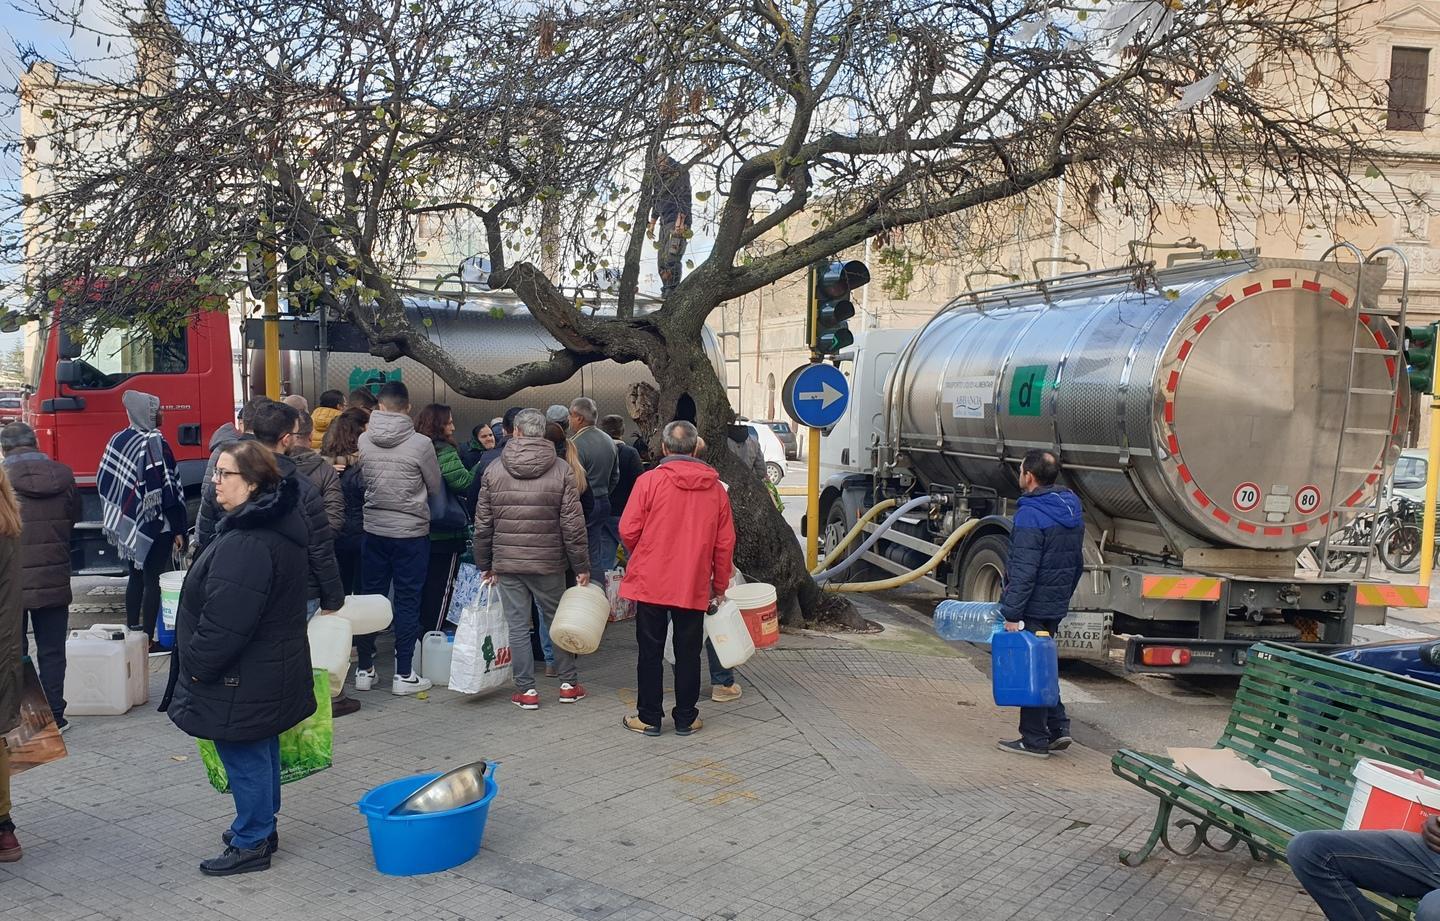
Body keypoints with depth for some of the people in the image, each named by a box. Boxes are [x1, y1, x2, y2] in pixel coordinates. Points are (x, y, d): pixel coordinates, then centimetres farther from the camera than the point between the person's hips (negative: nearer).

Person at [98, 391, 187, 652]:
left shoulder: (118, 440, 5)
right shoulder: (155, 444, -17)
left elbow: (104, 481, 11)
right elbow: (168, 489, -17)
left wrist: (120, 517, 20)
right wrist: (178, 530, -12)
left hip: (128, 523, 7)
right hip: (155, 526, -7)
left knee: (136, 576, 18)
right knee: (153, 581, -1)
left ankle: (132, 630, 25)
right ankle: (147, 640, 3)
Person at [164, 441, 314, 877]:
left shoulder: (247, 543, -28)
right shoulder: (279, 525, 7)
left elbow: (225, 620, -28)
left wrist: (198, 664, -13)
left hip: (244, 679, -11)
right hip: (273, 671, 11)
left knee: (245, 758, 3)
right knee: (261, 750, 22)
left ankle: (251, 843, 16)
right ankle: (261, 826, 37)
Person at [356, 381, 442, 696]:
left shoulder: (363, 441, -5)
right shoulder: (420, 443, -13)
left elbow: (358, 482, 8)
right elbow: (436, 488, 0)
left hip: (373, 530, 3)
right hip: (411, 531, -3)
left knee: (370, 597, 12)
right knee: (407, 602, 5)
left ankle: (365, 670, 20)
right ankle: (404, 675, 9)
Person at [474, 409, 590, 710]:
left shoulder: (493, 470, 0)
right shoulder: (562, 470, -4)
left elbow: (483, 525, 3)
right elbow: (572, 525, -6)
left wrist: (485, 564, 14)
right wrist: (581, 566, 1)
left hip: (507, 563, 0)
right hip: (549, 562, 0)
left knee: (518, 626, 6)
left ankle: (526, 689, 9)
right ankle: (569, 683, 21)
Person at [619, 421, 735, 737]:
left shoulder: (649, 480, -9)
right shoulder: (715, 487, 2)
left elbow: (628, 530, -10)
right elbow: (725, 542, 4)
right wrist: (720, 584, 15)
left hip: (651, 582, -2)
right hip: (694, 586, 2)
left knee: (651, 653, 9)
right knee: (688, 653, 12)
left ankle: (649, 717, 15)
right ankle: (686, 718, 19)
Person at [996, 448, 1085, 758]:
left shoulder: (1031, 515, -20)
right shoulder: (1071, 512, 9)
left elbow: (1023, 571, -23)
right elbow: (1078, 563, 17)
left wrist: (1011, 613, -20)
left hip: (1032, 606, -9)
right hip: (1056, 606, 9)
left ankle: (1034, 739, 8)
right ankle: (1058, 726, 18)